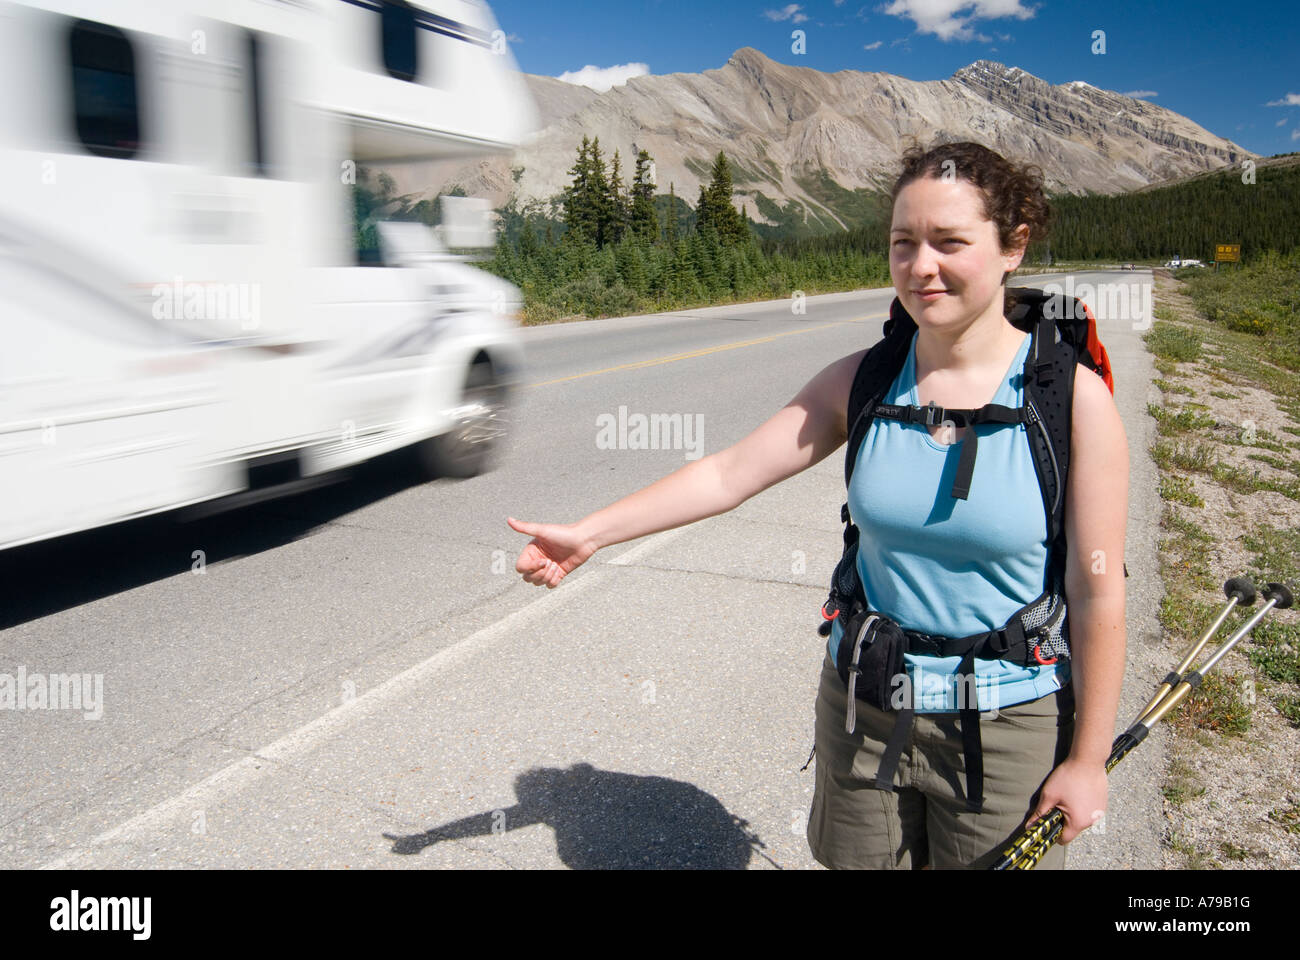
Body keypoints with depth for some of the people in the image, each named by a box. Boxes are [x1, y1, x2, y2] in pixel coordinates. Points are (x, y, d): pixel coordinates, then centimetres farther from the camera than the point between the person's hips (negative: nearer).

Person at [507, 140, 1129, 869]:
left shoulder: (1072, 399, -15)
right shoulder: (862, 382, -5)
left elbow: (1099, 595, -11)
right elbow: (728, 474, -5)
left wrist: (1087, 758, -7)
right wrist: (589, 534, -8)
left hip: (1008, 722, -3)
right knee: (861, 860, 19)